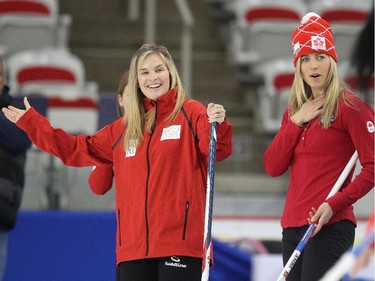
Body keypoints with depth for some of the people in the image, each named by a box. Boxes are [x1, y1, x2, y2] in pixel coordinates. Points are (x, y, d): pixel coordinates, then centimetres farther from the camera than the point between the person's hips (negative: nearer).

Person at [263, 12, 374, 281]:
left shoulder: (350, 106, -4)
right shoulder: (295, 110, 16)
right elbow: (273, 167, 7)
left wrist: (335, 204, -17)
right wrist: (296, 122, -2)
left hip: (329, 226, -7)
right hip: (293, 226, 7)